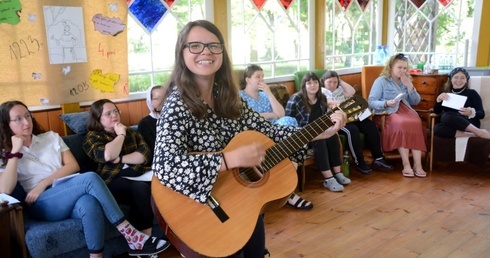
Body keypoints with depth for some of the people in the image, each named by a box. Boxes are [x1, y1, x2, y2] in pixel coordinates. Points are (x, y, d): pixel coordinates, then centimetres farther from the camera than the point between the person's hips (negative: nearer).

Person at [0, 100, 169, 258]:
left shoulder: (51, 137, 16)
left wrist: (44, 183, -7)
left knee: (90, 204, -39)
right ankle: (131, 235, -31)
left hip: (69, 197, 3)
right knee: (90, 178, -32)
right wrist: (15, 152, -7)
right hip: (41, 206, -3)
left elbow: (73, 165, 5)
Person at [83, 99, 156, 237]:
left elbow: (145, 154, 5)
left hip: (138, 173, 4)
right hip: (113, 180, -4)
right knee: (141, 189, -35)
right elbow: (107, 155, -16)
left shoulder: (130, 132, 21)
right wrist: (120, 135, -2)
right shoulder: (92, 137, 7)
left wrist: (120, 159, -8)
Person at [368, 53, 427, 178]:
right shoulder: (381, 81, 5)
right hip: (387, 112, -4)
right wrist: (386, 103, -21)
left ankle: (418, 164, -35)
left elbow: (416, 101, 15)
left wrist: (409, 86, 2)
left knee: (416, 122, -31)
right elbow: (371, 102, -4)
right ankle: (406, 164, -35)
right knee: (401, 123, -38)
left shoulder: (406, 81, 21)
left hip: (405, 110, 5)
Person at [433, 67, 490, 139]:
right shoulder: (445, 94, 20)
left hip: (470, 123, -3)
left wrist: (471, 113, -18)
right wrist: (438, 100, -8)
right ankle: (473, 135, -32)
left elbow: (482, 114, 5)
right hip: (451, 125, 3)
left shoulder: (472, 93, 12)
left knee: (447, 116, -35)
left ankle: (479, 132, -32)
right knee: (437, 128, -34)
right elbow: (437, 111, 11)